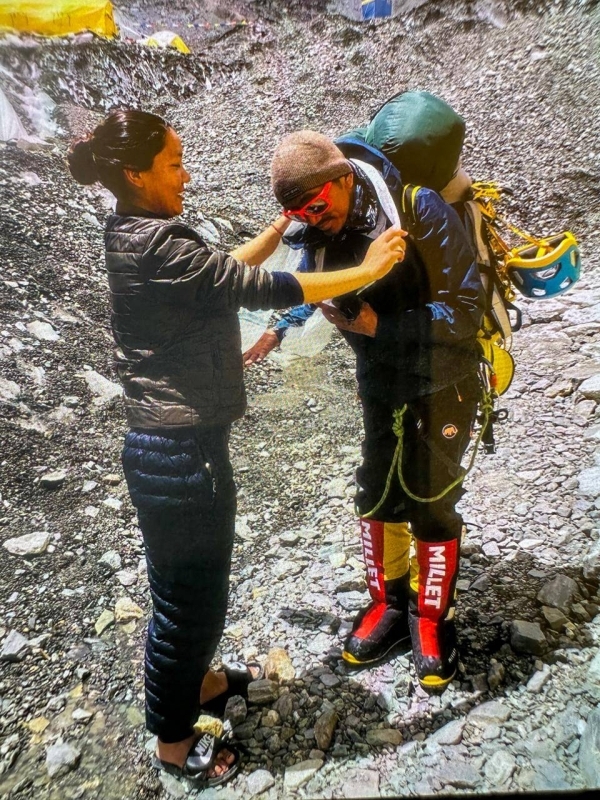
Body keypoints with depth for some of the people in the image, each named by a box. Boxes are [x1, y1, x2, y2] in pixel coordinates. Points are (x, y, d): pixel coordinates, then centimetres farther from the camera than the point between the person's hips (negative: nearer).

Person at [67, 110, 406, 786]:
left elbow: (225, 271, 17)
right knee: (187, 596, 10)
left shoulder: (138, 237, 10)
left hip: (176, 444, 10)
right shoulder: (156, 244, -20)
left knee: (199, 583, 27)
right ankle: (173, 743, 36)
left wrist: (282, 227, 15)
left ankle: (198, 681, 53)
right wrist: (366, 271, -13)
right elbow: (260, 289, -22)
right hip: (180, 454, -10)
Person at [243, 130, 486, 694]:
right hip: (378, 383, 5)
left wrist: (378, 325, -28)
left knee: (431, 502, 2)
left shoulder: (419, 209, -23)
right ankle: (389, 603, 33)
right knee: (376, 494, 11)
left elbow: (464, 308, -23)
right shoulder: (318, 234, -6)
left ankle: (432, 620, 26)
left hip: (441, 382, -5)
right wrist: (275, 332, 2)